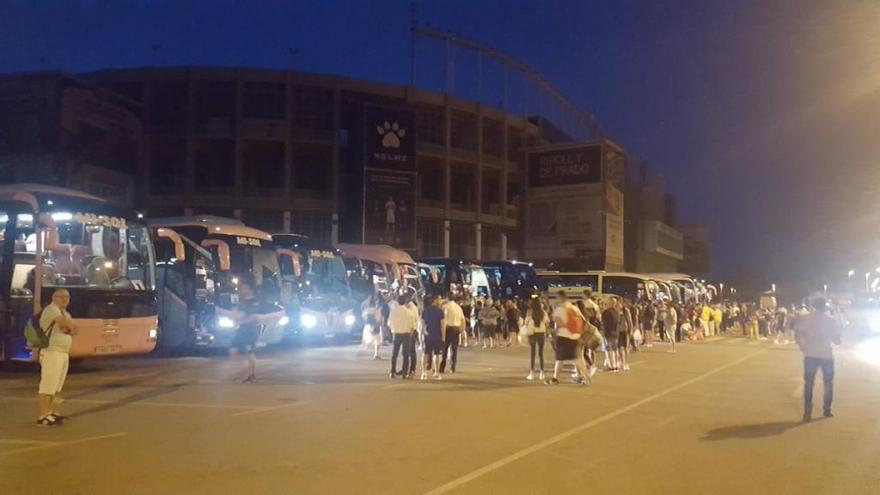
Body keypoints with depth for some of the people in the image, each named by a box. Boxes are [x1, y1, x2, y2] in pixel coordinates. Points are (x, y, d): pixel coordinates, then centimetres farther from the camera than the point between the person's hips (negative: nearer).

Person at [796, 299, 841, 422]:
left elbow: (797, 335, -8)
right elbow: (837, 340, 1)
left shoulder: (806, 319, -1)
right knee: (828, 383, 16)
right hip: (827, 355, 0)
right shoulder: (831, 320, -1)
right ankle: (827, 410, 19)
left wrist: (803, 348, 3)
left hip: (810, 355, 0)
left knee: (808, 384, 4)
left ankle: (808, 412, -3)